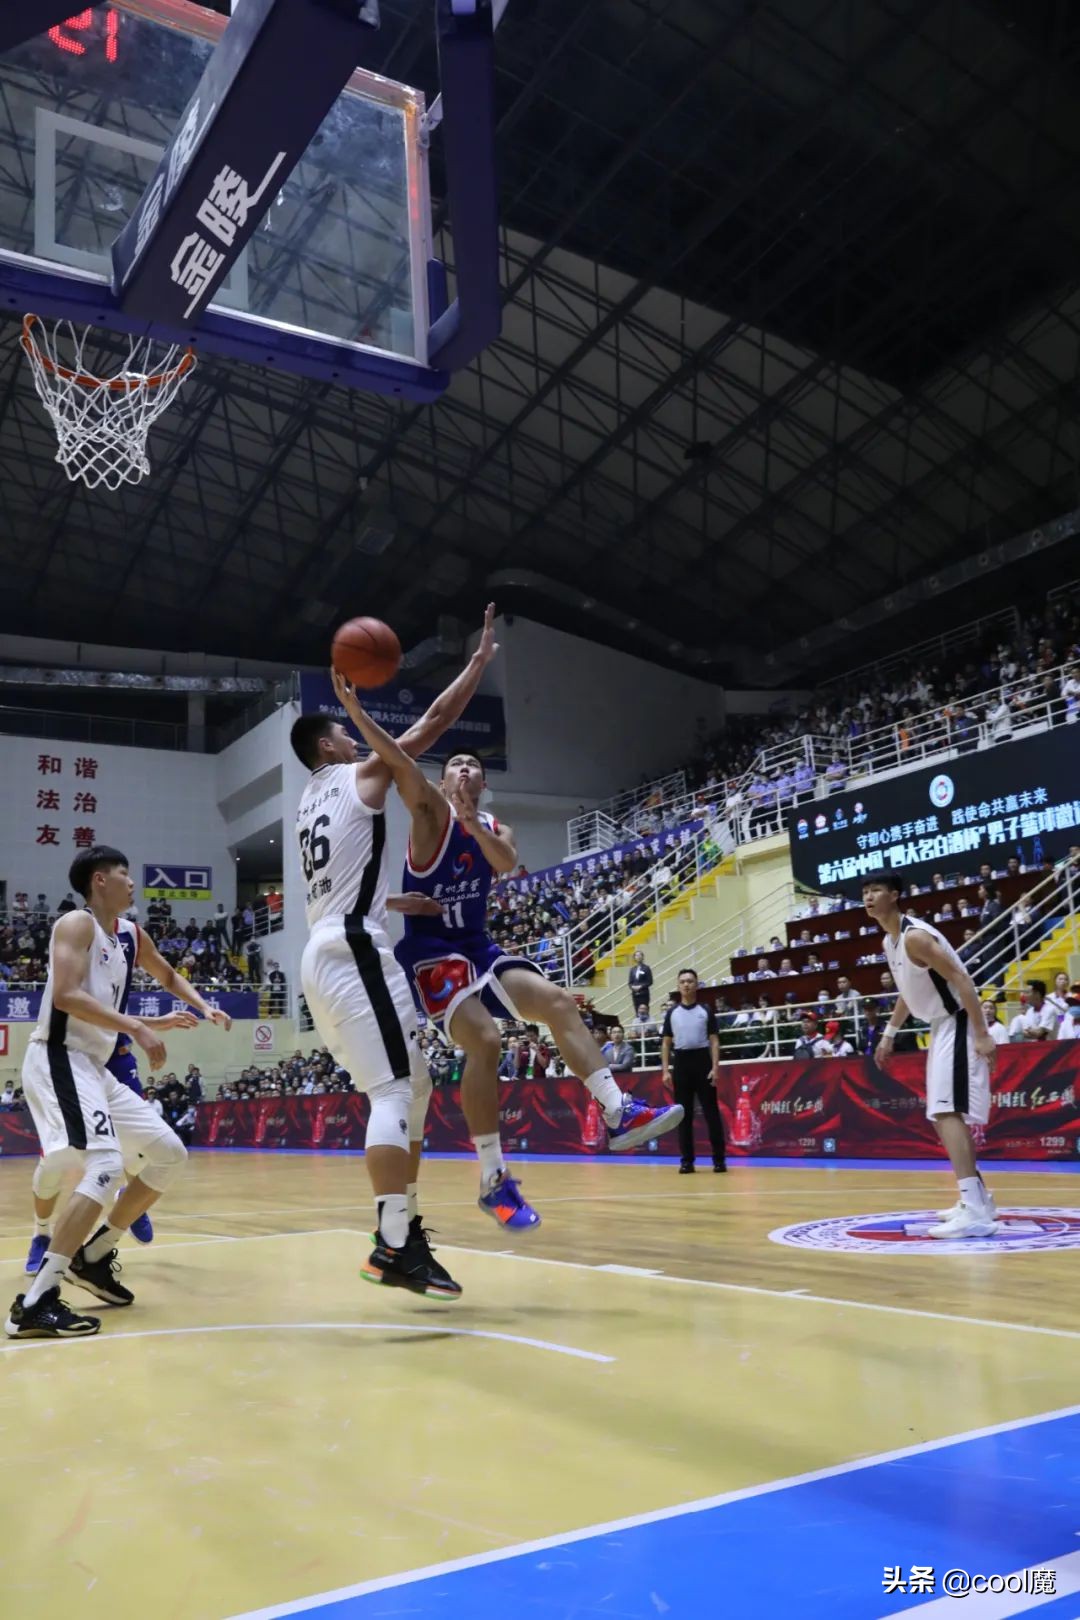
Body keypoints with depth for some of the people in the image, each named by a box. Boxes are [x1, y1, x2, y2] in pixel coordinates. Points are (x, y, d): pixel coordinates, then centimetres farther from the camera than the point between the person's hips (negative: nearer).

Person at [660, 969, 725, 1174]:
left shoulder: (705, 1010, 3)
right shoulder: (672, 1012, 8)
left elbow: (714, 1040, 1)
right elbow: (666, 1042, 9)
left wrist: (715, 1067, -9)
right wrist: (665, 1070, 0)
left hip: (702, 1060, -2)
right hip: (681, 1062, 2)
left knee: (711, 1111, -1)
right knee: (683, 1113, 4)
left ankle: (719, 1159, 4)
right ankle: (687, 1160, 9)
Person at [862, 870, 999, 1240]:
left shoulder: (915, 936, -21)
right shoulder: (890, 941, 10)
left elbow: (961, 980, -24)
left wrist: (982, 1035, -27)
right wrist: (889, 1035, 23)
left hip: (958, 1025, -11)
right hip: (941, 1027, 11)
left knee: (945, 1111, -19)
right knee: (944, 1113, 16)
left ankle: (975, 1212, -21)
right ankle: (977, 1198, 28)